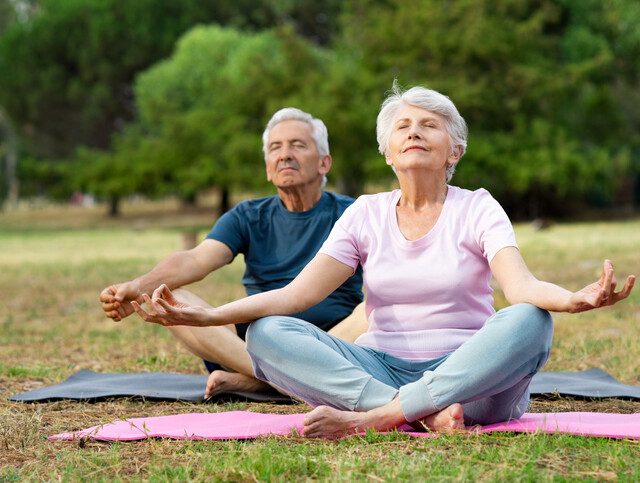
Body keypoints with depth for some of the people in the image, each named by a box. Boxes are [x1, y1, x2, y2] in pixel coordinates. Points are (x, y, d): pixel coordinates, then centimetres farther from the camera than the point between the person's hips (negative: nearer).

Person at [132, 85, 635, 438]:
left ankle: (372, 417, -34)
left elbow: (521, 284, -17)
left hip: (470, 374, -2)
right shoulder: (366, 214, 10)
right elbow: (295, 294, -2)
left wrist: (574, 299, -42)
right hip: (381, 369, 2)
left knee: (528, 321, -33)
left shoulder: (477, 209, 3)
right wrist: (205, 315, -18)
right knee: (266, 334, -21)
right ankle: (424, 414, -34)